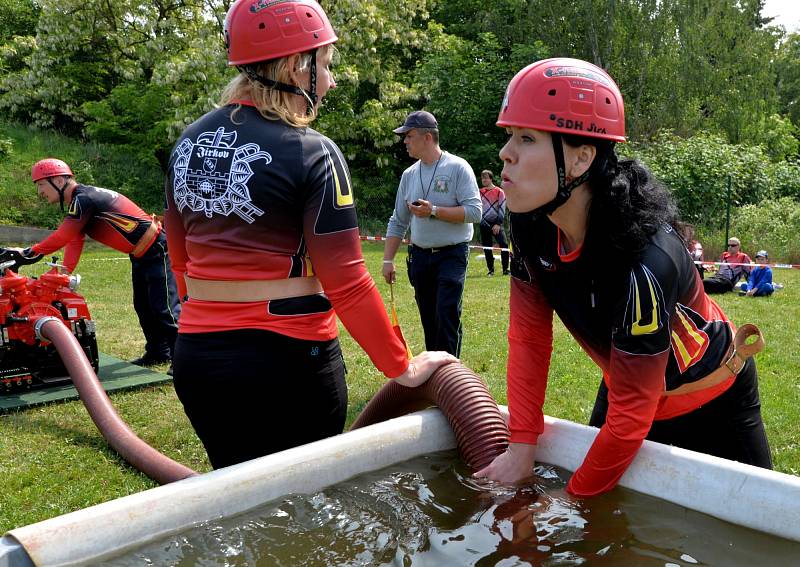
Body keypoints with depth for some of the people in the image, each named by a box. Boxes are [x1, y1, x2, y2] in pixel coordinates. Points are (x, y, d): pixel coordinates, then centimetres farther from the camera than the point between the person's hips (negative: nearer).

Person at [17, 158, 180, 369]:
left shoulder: (84, 198, -20)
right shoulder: (79, 201, 12)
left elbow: (63, 236, -22)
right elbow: (75, 241, 6)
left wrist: (31, 252, -14)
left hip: (156, 250, -11)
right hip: (141, 255, 11)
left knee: (164, 308, -11)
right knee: (143, 306, 17)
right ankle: (158, 352, 27)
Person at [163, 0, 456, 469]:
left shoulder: (188, 144, 6)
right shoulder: (312, 153, -14)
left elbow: (181, 259, 13)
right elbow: (345, 282, -15)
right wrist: (402, 367, -5)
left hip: (196, 355, 6)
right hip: (287, 360, -6)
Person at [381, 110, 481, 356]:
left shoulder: (458, 167, -6)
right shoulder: (409, 175, 10)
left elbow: (474, 211, -15)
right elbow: (398, 222, 13)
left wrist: (434, 211, -21)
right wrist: (388, 260, 7)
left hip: (452, 254, -5)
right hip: (420, 256, 5)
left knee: (447, 316, -13)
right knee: (428, 319, 10)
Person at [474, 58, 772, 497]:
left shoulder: (644, 264, -40)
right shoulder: (530, 223, -21)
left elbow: (631, 415, -31)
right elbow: (528, 335, -12)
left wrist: (572, 498, -20)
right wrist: (521, 446, -14)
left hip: (711, 406, -5)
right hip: (627, 384, 6)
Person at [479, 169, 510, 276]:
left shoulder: (499, 192, -1)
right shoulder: (480, 192, 9)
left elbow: (502, 209, -4)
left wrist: (498, 224, -10)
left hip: (496, 223, -3)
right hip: (484, 223, 3)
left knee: (504, 245, -14)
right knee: (487, 247, 4)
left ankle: (505, 269, -8)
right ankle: (491, 270, 13)